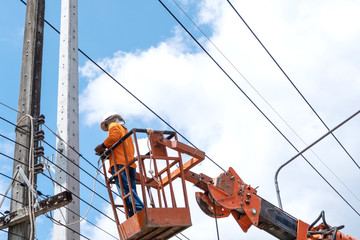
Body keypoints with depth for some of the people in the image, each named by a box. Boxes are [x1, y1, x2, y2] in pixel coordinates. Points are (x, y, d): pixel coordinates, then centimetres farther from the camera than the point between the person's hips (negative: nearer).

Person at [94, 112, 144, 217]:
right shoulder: (125, 130, 36)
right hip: (130, 163, 9)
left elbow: (114, 137, -10)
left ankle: (141, 212, -36)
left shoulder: (114, 125, 13)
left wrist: (103, 146, 4)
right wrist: (106, 153, 25)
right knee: (131, 192, -1)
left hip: (119, 163, -9)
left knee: (126, 190, -21)